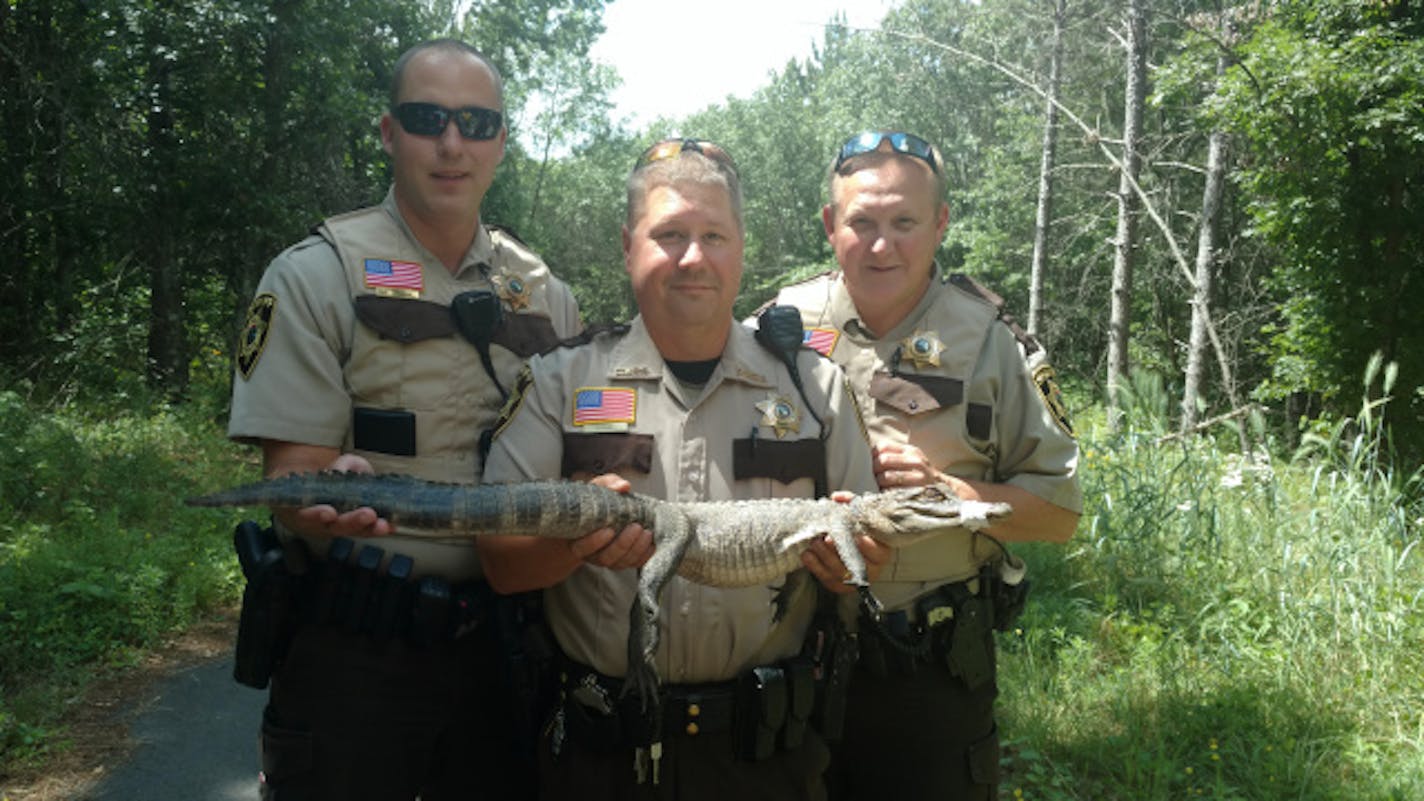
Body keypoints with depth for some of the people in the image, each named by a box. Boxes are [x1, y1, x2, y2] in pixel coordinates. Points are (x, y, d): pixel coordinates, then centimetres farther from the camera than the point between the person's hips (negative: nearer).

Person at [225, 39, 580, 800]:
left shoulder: (546, 296, 8)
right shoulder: (315, 275, -4)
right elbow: (293, 479, -9)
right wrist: (334, 504, -32)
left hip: (501, 643, 4)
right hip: (354, 651, -3)